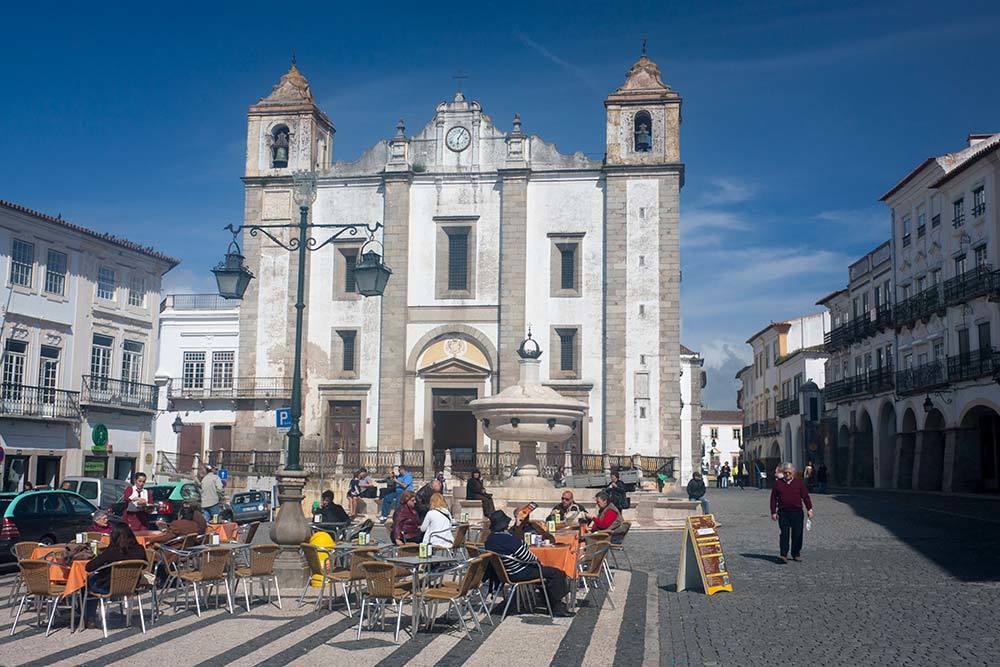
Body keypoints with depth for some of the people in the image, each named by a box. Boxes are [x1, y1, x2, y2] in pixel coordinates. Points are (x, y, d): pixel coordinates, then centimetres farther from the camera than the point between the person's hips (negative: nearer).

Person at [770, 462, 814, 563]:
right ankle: (783, 555, -12)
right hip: (783, 512, -1)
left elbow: (805, 496, 8)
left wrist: (809, 509, 0)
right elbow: (773, 499, 8)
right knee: (784, 533, -8)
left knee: (797, 534, 5)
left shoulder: (799, 482, 7)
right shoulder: (778, 483, 6)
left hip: (797, 513, 1)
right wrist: (773, 512, 4)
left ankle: (796, 554, 18)